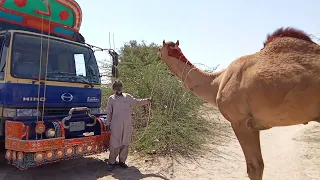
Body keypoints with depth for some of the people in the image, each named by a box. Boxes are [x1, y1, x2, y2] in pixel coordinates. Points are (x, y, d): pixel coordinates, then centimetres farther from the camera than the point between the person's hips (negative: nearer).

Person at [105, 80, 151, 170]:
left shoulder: (128, 97, 10)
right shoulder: (111, 98, 6)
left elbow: (137, 102, 11)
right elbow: (109, 112, 7)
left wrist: (146, 100, -4)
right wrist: (108, 123, 3)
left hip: (127, 125, 2)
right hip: (116, 125, -2)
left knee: (125, 143, 9)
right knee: (114, 144, 1)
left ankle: (122, 161, 22)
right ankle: (111, 162, 15)